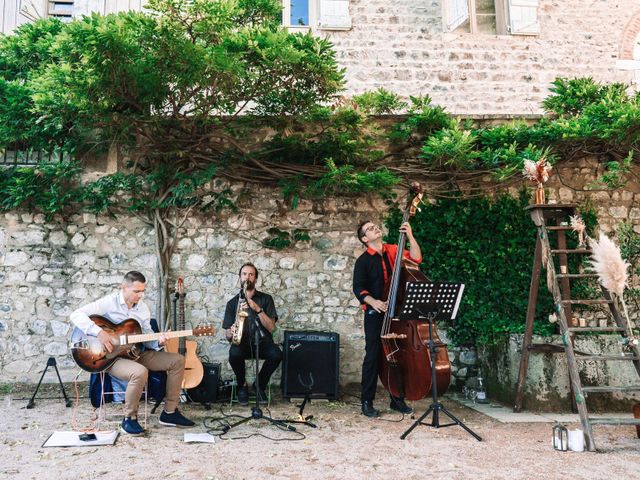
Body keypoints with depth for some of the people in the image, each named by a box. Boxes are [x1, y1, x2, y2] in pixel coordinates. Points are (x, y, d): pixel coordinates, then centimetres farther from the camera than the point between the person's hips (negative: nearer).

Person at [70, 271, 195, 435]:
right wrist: (99, 332, -30)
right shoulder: (109, 302, -11)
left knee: (178, 360, -3)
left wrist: (158, 342, -12)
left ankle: (169, 412, 4)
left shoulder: (143, 307, 8)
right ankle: (129, 419, -14)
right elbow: (76, 315, -19)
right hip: (112, 356, -7)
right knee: (140, 372, -38)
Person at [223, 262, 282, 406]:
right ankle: (242, 386, -4)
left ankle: (260, 385, -3)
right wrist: (231, 333, -17)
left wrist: (257, 309, -15)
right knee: (234, 354, -35)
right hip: (241, 342, 0)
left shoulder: (266, 299, 8)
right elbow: (227, 334, 8)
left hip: (262, 341, 0)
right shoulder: (232, 302, 10)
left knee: (276, 355, -33)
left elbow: (271, 327, -3)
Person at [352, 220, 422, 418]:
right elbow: (358, 288, -6)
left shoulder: (393, 251, 10)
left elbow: (416, 258, -1)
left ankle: (397, 399, 21)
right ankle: (367, 402, 7)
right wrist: (373, 301, -23)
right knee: (373, 356, -2)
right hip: (375, 314, -3)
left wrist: (410, 236, -10)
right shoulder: (363, 261, 0)